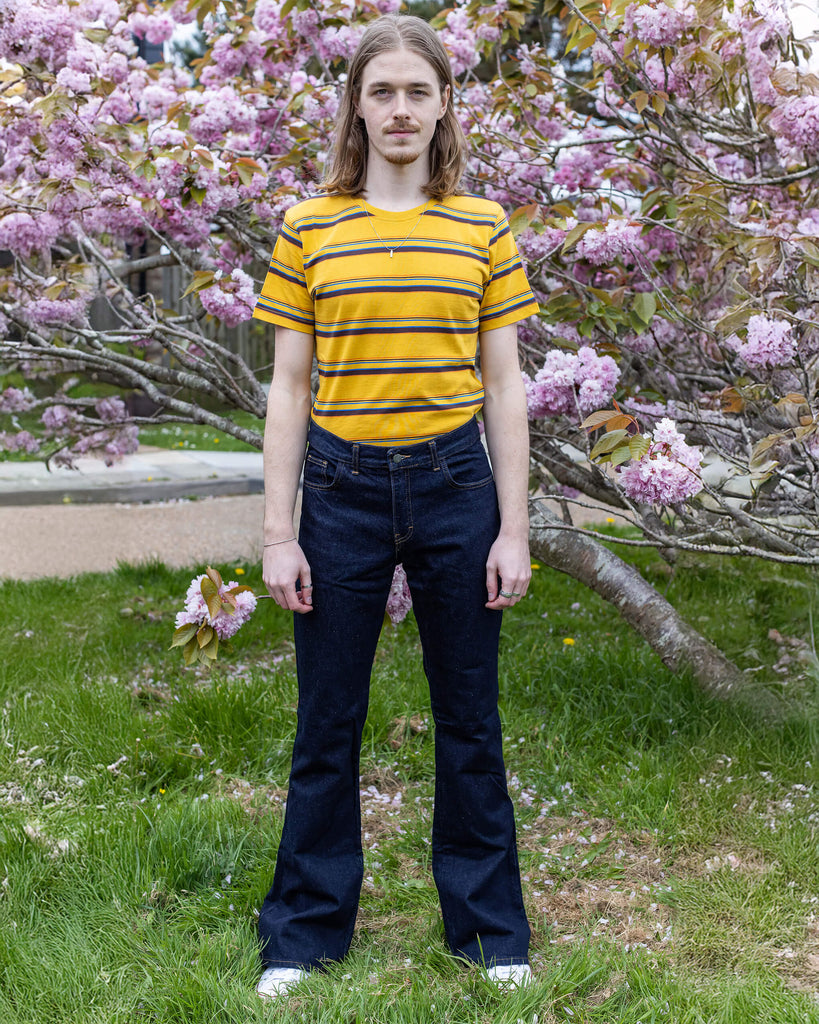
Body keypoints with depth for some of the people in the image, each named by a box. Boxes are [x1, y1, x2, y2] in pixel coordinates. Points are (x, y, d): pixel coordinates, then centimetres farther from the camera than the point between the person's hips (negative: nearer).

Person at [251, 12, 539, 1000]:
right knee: (327, 724, 10)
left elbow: (504, 386, 3)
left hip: (455, 484, 1)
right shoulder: (309, 229, 1)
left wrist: (514, 529, -1)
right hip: (343, 490, 0)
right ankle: (306, 930, 28)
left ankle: (490, 927, 29)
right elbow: (288, 389, 2)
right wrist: (278, 533, -2)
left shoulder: (483, 226, 3)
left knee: (469, 718, 11)